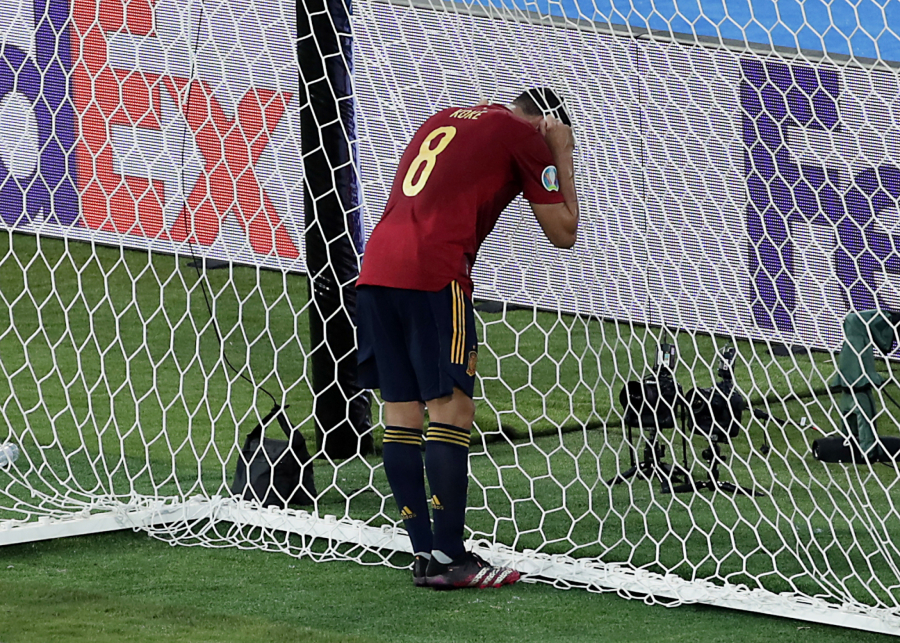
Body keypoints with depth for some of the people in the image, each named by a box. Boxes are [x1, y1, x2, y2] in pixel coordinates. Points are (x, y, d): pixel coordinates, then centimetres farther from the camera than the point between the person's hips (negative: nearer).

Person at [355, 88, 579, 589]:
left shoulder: (444, 119, 26)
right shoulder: (526, 137, 6)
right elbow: (563, 233, 11)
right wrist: (562, 154, 19)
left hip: (376, 266, 7)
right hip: (433, 273, -7)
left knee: (401, 408, 7)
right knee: (450, 406, -7)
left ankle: (425, 555, 7)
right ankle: (449, 557, -11)